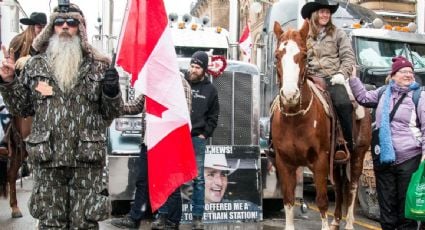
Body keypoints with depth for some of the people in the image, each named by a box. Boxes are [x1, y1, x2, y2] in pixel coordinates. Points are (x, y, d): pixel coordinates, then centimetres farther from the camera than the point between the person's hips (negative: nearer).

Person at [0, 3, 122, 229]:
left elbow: (110, 113, 8)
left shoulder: (98, 66, 5)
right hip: (47, 158, 1)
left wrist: (113, 91, -12)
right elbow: (20, 108, 13)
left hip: (87, 158, -1)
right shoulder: (35, 65, 9)